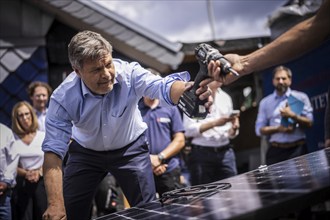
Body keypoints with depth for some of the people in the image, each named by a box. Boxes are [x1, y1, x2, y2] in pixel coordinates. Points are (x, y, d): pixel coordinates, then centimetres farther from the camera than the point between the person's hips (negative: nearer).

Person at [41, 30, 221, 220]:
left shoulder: (129, 73, -29)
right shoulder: (63, 98, -28)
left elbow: (163, 87, -48)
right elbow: (53, 150, -28)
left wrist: (189, 90, -73)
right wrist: (55, 204, -37)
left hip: (130, 148, 0)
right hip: (86, 152, 1)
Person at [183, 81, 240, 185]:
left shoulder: (225, 97, 15)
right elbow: (188, 130, -10)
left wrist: (234, 128, -5)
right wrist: (214, 123, -17)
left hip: (225, 152, 4)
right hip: (202, 153, -4)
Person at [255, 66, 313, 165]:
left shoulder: (301, 98, 8)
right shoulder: (265, 102, 10)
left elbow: (309, 123, 2)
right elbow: (259, 129, 6)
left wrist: (293, 116, -14)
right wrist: (278, 129, -9)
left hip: (297, 149, -1)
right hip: (275, 151, 1)